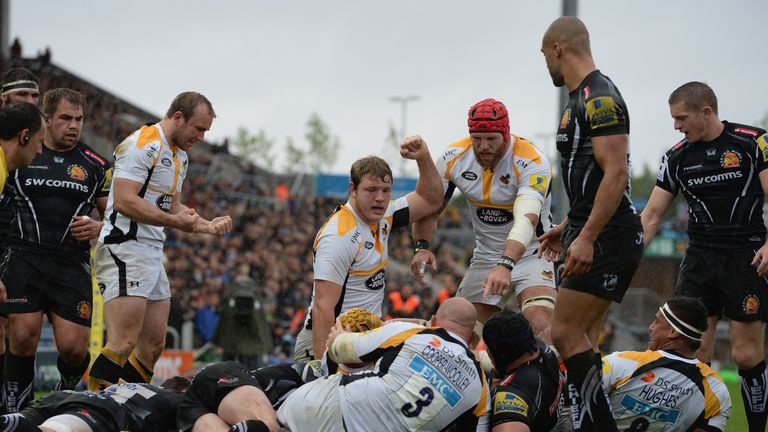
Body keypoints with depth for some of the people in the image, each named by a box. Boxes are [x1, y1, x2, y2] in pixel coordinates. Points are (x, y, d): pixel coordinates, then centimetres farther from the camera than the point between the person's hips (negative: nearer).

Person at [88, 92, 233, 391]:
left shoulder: (180, 156, 19)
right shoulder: (142, 145, -12)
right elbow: (125, 201, -22)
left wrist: (208, 226, 14)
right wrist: (174, 220, -25)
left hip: (153, 254, 10)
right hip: (125, 250, -10)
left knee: (153, 345, 9)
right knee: (124, 344, -17)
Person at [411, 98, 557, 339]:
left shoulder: (532, 163, -25)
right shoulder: (454, 158, -9)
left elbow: (527, 219, -39)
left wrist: (505, 266, -53)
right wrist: (422, 246, -19)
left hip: (531, 253, -5)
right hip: (485, 254, 5)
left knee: (540, 329, -27)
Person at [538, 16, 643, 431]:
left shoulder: (600, 98, -15)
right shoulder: (581, 98, 17)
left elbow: (616, 173, -23)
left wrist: (586, 238, -26)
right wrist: (567, 227, 30)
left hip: (606, 237, -10)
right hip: (591, 234, 10)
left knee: (566, 334, -13)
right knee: (582, 337, 11)